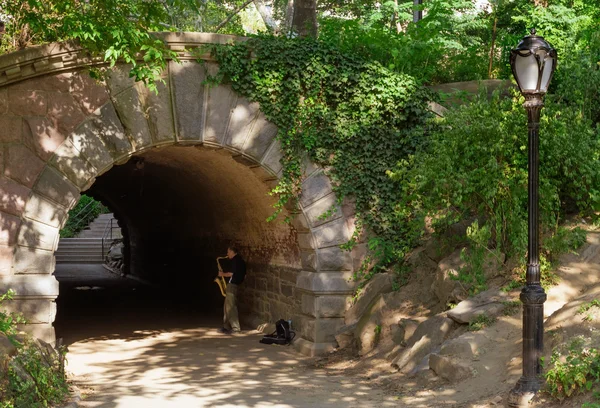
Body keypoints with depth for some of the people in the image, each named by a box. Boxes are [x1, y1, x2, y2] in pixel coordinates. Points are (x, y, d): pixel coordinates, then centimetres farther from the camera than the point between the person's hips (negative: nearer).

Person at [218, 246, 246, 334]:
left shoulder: (235, 260, -12)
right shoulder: (241, 261, 17)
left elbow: (232, 273, -20)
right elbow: (244, 275, 19)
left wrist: (223, 274, -5)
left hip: (232, 285, -10)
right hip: (237, 284, 10)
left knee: (230, 307, -9)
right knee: (227, 307, 14)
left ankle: (235, 328, -11)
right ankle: (227, 326, 18)